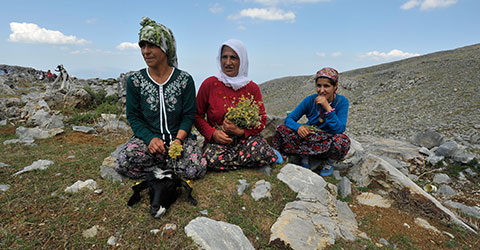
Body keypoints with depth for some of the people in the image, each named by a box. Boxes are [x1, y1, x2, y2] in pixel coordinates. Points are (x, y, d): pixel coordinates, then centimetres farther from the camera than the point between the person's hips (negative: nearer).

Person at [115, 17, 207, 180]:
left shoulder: (185, 79, -3)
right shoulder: (134, 80, 1)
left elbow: (188, 115, -1)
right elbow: (133, 116, 2)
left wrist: (178, 139, -18)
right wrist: (150, 138, -16)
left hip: (179, 136, 0)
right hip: (147, 136, 1)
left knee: (197, 169, -25)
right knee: (123, 163, -28)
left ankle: (158, 162, 1)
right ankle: (166, 162, -4)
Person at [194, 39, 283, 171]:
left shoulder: (252, 88, 1)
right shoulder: (209, 84, -3)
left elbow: (262, 120, 1)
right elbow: (197, 115, 3)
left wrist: (240, 131, -16)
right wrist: (212, 133, -16)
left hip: (246, 137, 0)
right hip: (217, 140, 1)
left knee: (259, 149, -34)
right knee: (213, 158, -33)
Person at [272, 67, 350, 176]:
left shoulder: (341, 101, -10)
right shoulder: (310, 100, -7)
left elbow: (340, 130, -21)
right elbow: (289, 119, -7)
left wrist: (328, 108, -28)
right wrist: (298, 127, -29)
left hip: (329, 141, -1)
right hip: (309, 139, 2)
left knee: (342, 140, -37)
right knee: (281, 130, -21)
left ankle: (329, 163, -3)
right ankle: (305, 157, -2)